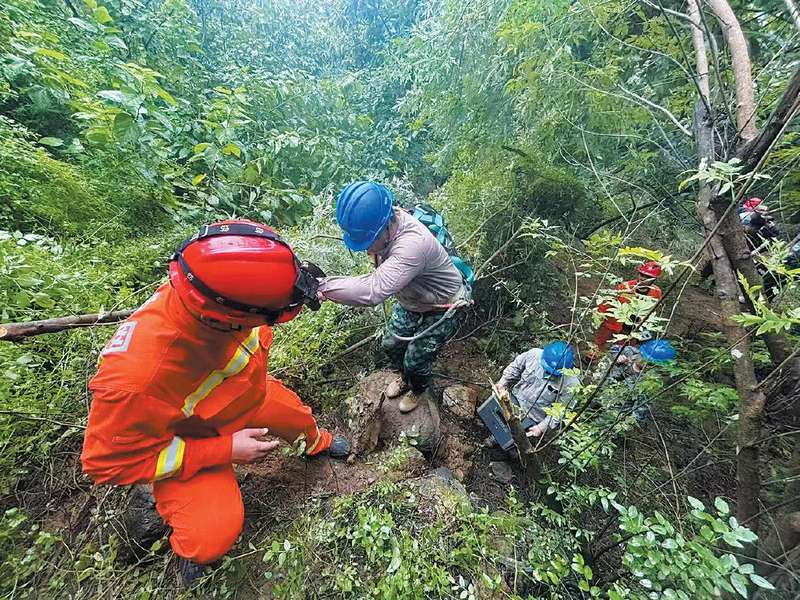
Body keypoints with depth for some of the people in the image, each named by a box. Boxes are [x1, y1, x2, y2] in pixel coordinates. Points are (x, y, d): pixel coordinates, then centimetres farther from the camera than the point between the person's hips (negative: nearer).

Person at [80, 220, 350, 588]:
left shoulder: (223, 294, -32)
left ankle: (317, 443, 57)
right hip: (184, 440, -4)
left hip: (241, 393, 5)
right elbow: (107, 463, -26)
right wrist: (226, 450, -27)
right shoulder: (136, 378, -45)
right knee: (213, 535, -15)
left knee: (296, 414, 19)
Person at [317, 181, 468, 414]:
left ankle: (417, 389, 41)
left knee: (415, 360, 4)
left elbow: (372, 291, -52)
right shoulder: (382, 227, -16)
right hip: (410, 302, 7)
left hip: (442, 309, -7)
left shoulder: (413, 243, -43)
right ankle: (404, 376, 50)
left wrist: (321, 285, -49)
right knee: (390, 344, 17)